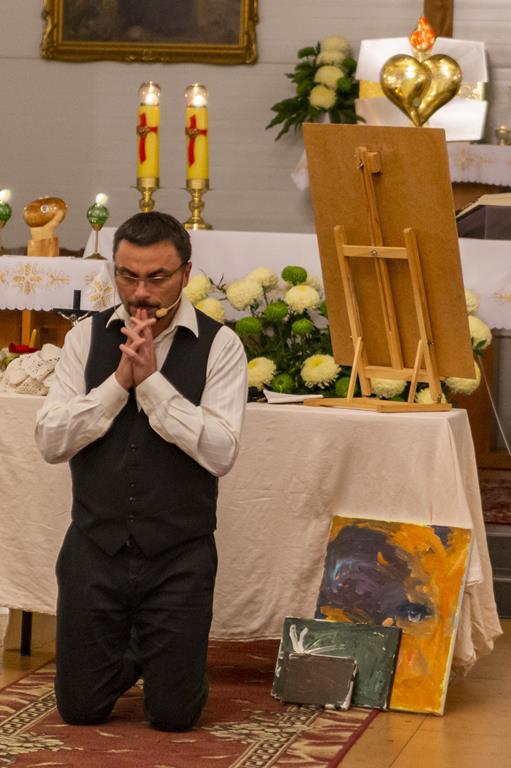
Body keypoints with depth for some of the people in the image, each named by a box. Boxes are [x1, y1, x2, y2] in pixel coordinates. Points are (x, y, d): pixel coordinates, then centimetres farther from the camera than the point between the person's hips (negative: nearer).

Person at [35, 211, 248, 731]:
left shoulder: (218, 346, -6)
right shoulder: (86, 338, 2)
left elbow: (221, 452, -16)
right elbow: (50, 441, -6)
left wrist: (152, 380, -19)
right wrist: (119, 382, -15)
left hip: (179, 555, -2)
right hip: (95, 547, 2)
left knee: (174, 713, 1)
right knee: (80, 708, 7)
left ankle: (154, 652, 34)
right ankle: (126, 653, 39)